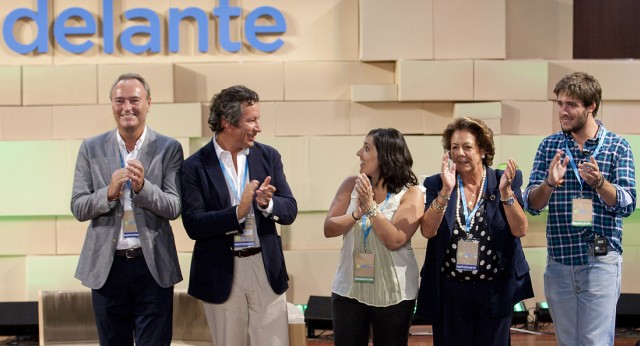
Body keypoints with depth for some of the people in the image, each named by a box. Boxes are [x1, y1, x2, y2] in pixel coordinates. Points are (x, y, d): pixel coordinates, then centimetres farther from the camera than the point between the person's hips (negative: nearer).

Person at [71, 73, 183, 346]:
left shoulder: (169, 148, -1)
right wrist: (110, 192, -19)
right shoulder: (91, 148, 3)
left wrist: (143, 187, -24)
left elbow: (174, 208, -6)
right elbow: (78, 208, 0)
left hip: (153, 265, -2)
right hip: (106, 265, 2)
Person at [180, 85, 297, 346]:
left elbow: (290, 211, 2)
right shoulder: (195, 166, -6)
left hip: (266, 268, 2)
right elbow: (193, 225, -12)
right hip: (221, 273, -2)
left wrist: (267, 203, -20)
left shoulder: (268, 156, 4)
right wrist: (238, 212, -24)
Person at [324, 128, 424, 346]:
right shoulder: (352, 185, 2)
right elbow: (329, 229, -3)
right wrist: (356, 214, -18)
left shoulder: (411, 194, -8)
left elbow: (395, 240, -18)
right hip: (349, 289, 3)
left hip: (393, 294, -3)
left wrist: (371, 207, -23)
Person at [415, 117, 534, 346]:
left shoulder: (504, 182, -1)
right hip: (450, 293, 1)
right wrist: (446, 190, -22)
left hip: (495, 292, 0)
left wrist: (505, 191, -22)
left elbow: (520, 230, -10)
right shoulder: (438, 184, 1)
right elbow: (428, 231, -12)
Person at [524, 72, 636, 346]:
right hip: (559, 261, 3)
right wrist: (550, 183, -20)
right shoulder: (549, 146, 5)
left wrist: (598, 181, -25)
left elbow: (627, 204, -8)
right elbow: (531, 205, 1)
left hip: (600, 261, -3)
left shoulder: (617, 147, -1)